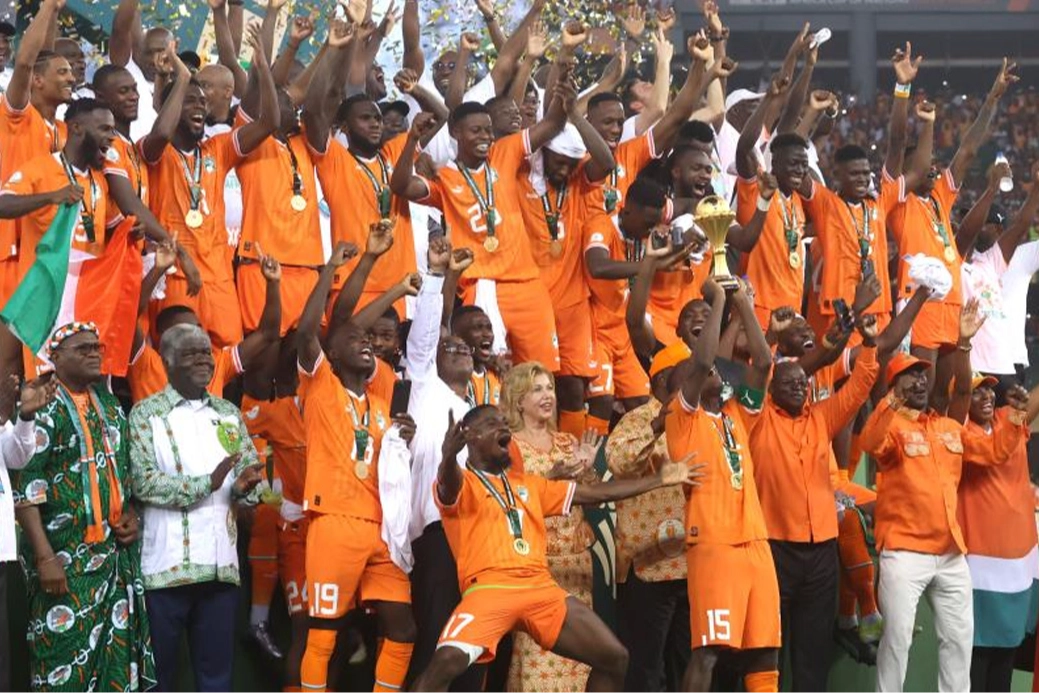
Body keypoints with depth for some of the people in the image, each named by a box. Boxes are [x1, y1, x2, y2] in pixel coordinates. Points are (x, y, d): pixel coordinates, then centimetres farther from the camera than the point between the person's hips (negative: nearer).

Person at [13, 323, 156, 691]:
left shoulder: (109, 404, 14)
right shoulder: (42, 407, -8)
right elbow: (23, 487, -14)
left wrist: (133, 514, 6)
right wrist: (44, 557, -20)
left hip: (117, 552, 7)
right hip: (66, 555, -7)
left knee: (117, 654, 6)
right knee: (64, 660, -7)